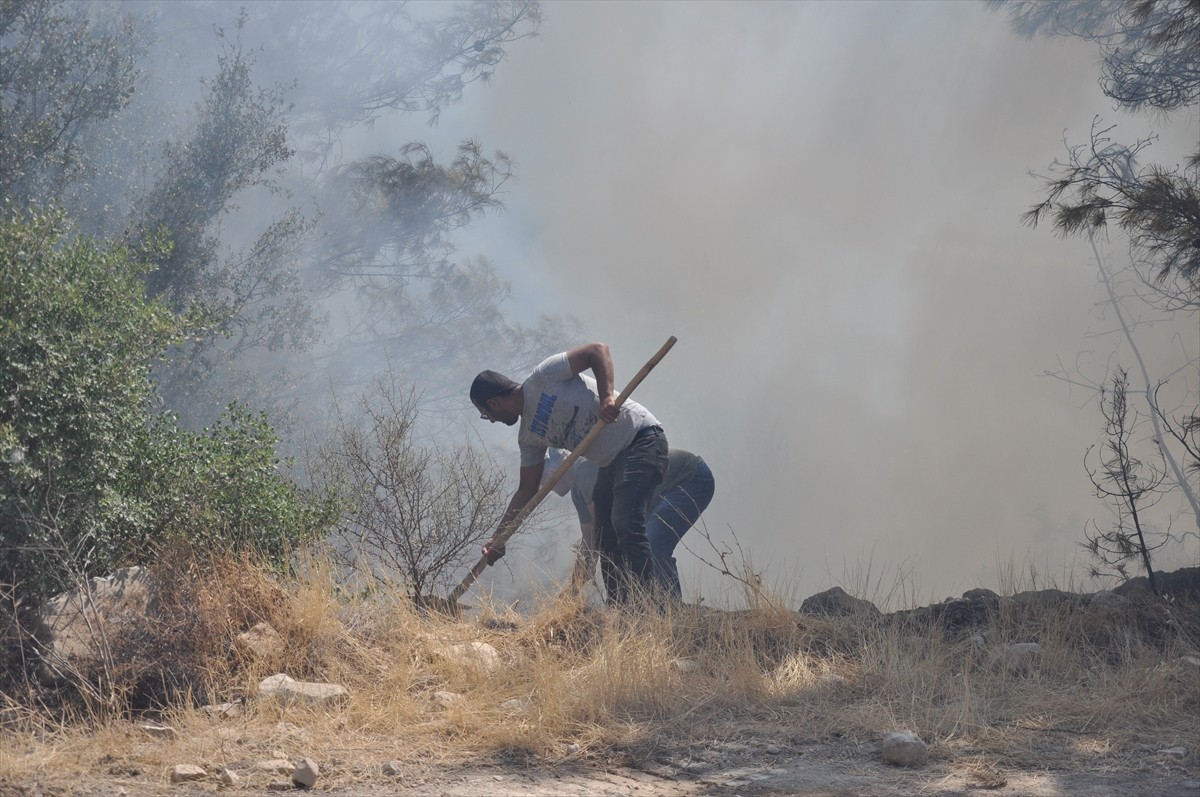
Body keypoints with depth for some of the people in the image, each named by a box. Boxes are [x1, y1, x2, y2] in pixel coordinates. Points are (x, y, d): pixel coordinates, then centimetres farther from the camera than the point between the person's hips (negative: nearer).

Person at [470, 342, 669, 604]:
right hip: (611, 462, 10)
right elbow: (526, 491, 14)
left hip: (641, 438, -10)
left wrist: (606, 396, -28)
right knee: (607, 542, 7)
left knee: (626, 526, -22)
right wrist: (498, 538, 8)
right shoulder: (529, 436, 12)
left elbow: (598, 350, -14)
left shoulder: (542, 378, -10)